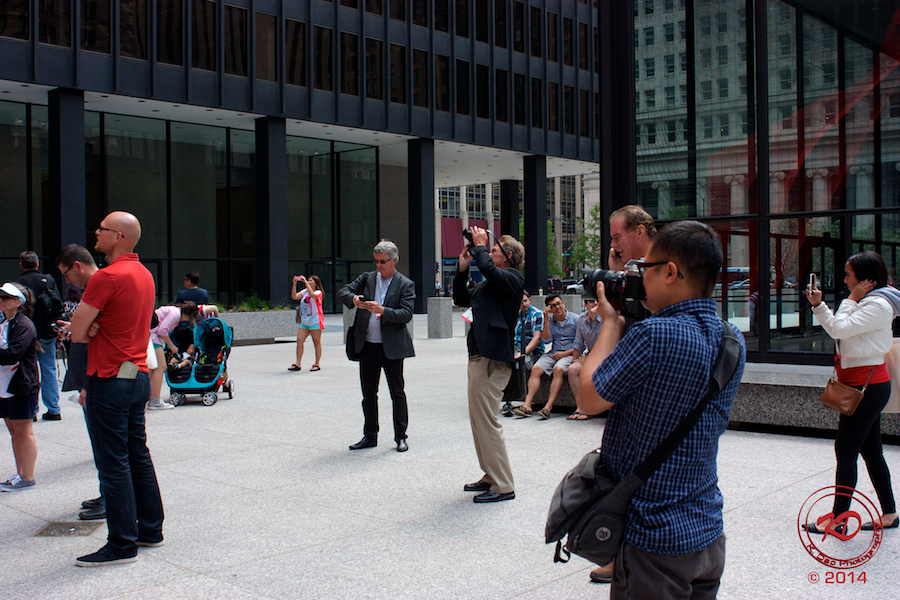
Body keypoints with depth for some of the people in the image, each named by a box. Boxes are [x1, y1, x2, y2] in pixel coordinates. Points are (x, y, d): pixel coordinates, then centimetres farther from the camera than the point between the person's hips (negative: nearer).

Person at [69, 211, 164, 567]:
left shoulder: (107, 277, -17)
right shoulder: (144, 275, 12)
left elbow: (77, 333, -15)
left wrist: (92, 332, 5)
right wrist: (98, 331, -2)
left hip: (110, 380, -9)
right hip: (139, 375, 9)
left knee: (113, 464, -2)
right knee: (138, 456, 16)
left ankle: (122, 545, 5)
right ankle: (150, 529, 25)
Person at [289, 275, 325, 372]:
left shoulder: (318, 293, -5)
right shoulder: (305, 291, 13)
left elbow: (312, 295, -28)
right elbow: (294, 296, 1)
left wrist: (305, 282, -26)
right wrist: (294, 284, -7)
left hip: (315, 321, -6)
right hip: (304, 321, 6)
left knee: (316, 342, 0)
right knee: (299, 340, -3)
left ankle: (317, 364, 6)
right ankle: (297, 364, 0)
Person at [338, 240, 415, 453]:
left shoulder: (405, 285, -3)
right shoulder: (367, 278, 9)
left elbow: (406, 314, -13)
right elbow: (342, 292, 0)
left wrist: (383, 310, -27)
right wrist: (353, 299, -22)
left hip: (391, 347, -4)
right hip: (367, 346, 4)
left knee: (397, 393, 3)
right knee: (368, 393, 12)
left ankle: (401, 437, 13)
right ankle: (370, 436, 23)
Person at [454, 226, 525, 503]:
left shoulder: (512, 278, -8)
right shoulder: (489, 283, 18)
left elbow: (488, 268, -27)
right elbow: (461, 299, 25)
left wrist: (479, 245, -10)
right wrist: (463, 269, 15)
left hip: (492, 360, -10)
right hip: (479, 357, 10)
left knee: (487, 422, -8)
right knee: (478, 420, 16)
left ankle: (502, 486, -2)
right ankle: (491, 477, 26)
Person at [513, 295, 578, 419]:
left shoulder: (575, 319, 1)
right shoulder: (550, 320, 12)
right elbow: (546, 340, 1)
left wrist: (565, 353, -14)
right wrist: (546, 320, -5)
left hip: (570, 354, -4)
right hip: (553, 353, 4)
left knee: (558, 369, -34)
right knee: (535, 369, -21)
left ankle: (548, 407, -39)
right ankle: (527, 405, -29)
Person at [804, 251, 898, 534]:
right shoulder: (867, 303, 15)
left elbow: (840, 329, -22)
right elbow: (836, 329, 17)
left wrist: (851, 299, -12)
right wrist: (818, 305, 7)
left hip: (867, 386, -10)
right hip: (868, 385, 10)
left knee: (846, 450, -6)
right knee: (871, 451, 14)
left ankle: (838, 519, -1)